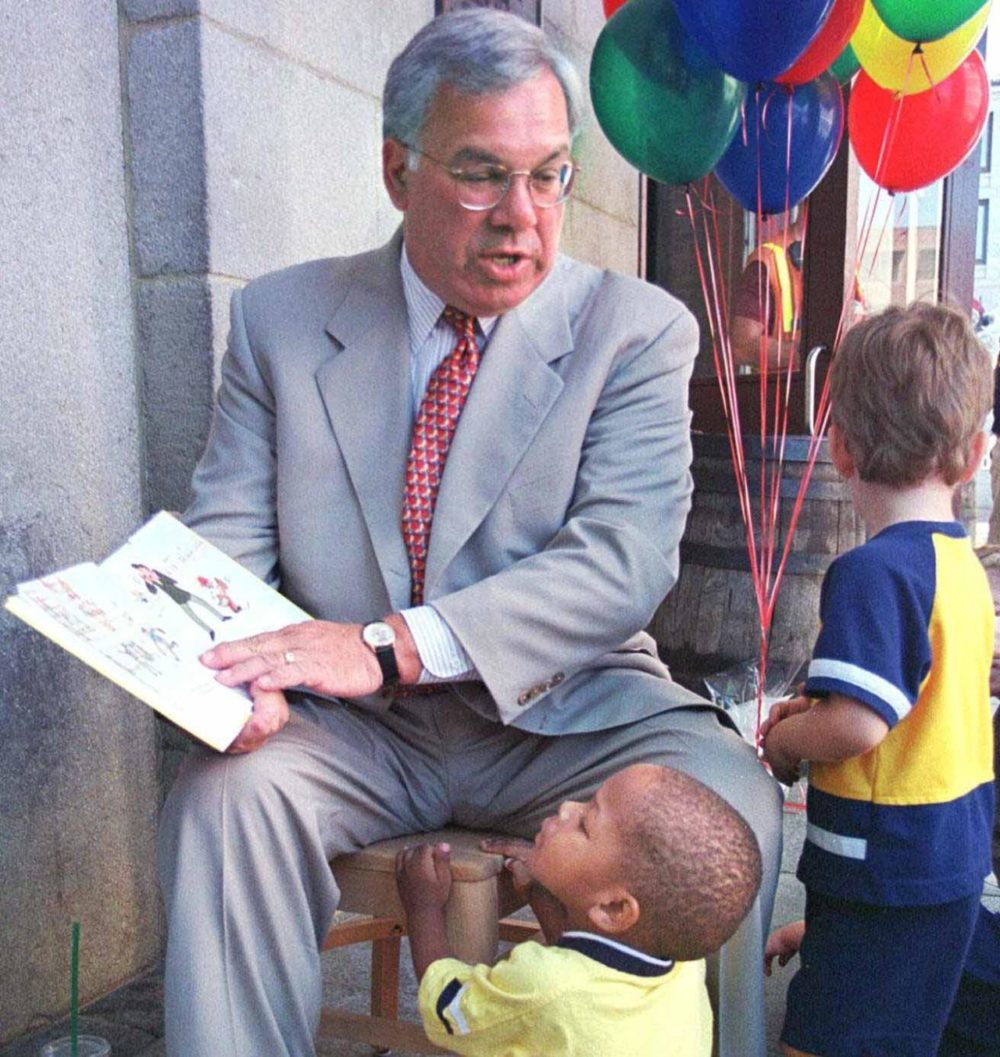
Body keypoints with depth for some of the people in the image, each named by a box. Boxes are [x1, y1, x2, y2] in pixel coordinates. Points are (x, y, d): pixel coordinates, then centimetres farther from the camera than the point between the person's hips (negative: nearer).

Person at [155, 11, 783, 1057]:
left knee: (728, 801, -25)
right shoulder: (280, 318, 4)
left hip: (566, 717, 0)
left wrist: (393, 644, -28)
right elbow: (225, 537, 2)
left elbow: (626, 559, -15)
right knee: (221, 792, -27)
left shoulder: (639, 329, -3)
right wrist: (228, 675, -21)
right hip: (352, 731, 2)